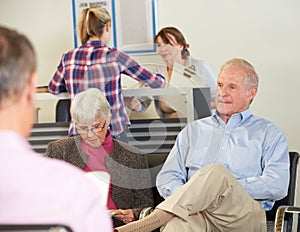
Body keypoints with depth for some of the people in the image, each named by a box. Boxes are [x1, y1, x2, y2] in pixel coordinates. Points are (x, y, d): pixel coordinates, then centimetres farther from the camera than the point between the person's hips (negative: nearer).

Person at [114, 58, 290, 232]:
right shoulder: (193, 131, 29)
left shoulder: (268, 133, 19)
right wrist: (187, 196, -6)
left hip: (245, 218, -1)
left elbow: (278, 185, 2)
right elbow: (167, 178, 19)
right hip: (198, 214, 2)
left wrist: (227, 189, -7)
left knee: (216, 172, -34)